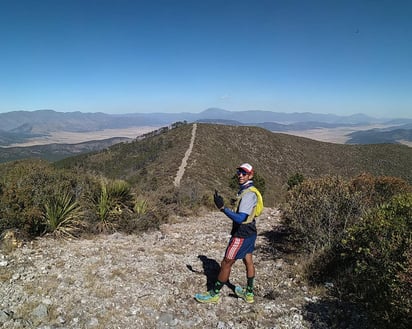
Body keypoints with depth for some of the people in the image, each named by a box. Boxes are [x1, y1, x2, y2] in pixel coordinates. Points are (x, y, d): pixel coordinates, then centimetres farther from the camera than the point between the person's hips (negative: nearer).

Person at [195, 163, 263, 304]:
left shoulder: (249, 194, -24)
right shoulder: (246, 190, 8)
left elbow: (240, 218, -30)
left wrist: (222, 207, -34)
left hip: (242, 235, -10)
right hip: (249, 232, 10)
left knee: (226, 263, 1)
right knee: (248, 261, 19)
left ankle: (214, 294, 14)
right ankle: (249, 293, 34)